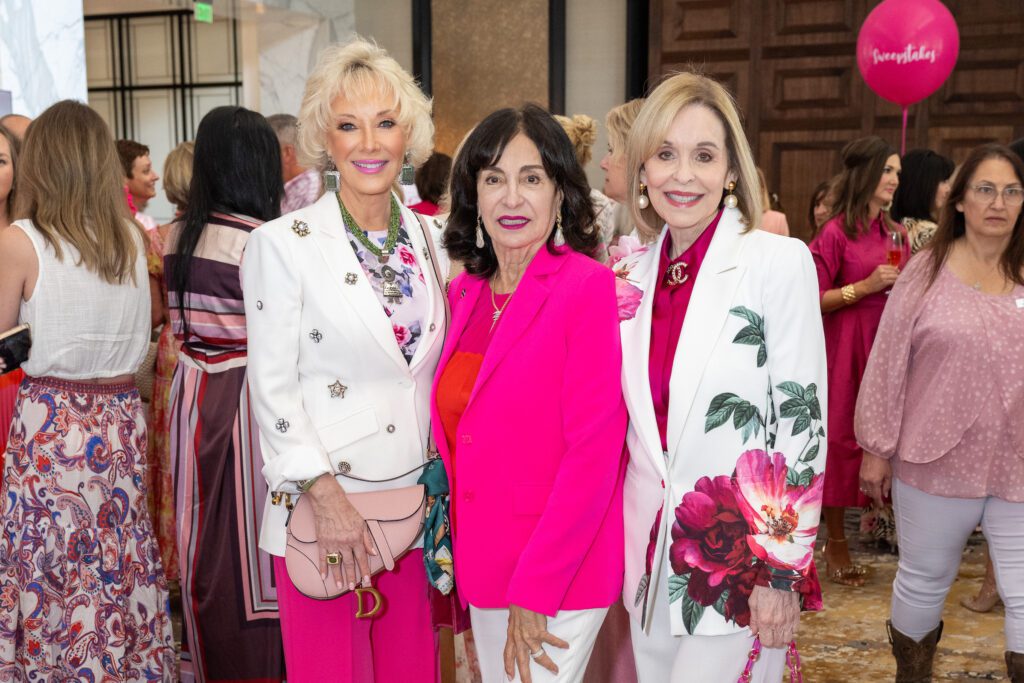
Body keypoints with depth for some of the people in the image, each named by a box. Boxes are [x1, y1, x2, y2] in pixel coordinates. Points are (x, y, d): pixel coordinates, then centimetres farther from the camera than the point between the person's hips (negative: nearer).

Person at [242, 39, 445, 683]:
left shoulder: (430, 237, 7)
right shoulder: (283, 243, -8)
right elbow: (273, 387, -9)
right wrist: (325, 497, -14)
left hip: (416, 504, 5)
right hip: (323, 507, -4)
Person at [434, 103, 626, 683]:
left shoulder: (589, 287, -14)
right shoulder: (466, 292, 6)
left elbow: (594, 452, -18)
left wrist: (534, 592, -17)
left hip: (560, 572, -6)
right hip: (483, 562, 7)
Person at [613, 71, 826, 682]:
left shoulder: (780, 262, -12)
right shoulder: (632, 275, 4)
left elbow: (803, 424, -12)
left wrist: (783, 571, -12)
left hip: (743, 556, -5)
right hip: (650, 549, 5)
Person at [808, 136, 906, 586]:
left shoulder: (895, 234, 11)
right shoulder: (836, 233, -8)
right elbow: (812, 299, -12)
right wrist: (866, 285, -16)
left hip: (888, 343, 6)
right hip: (845, 344, -6)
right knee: (842, 438, -1)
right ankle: (836, 544, 10)